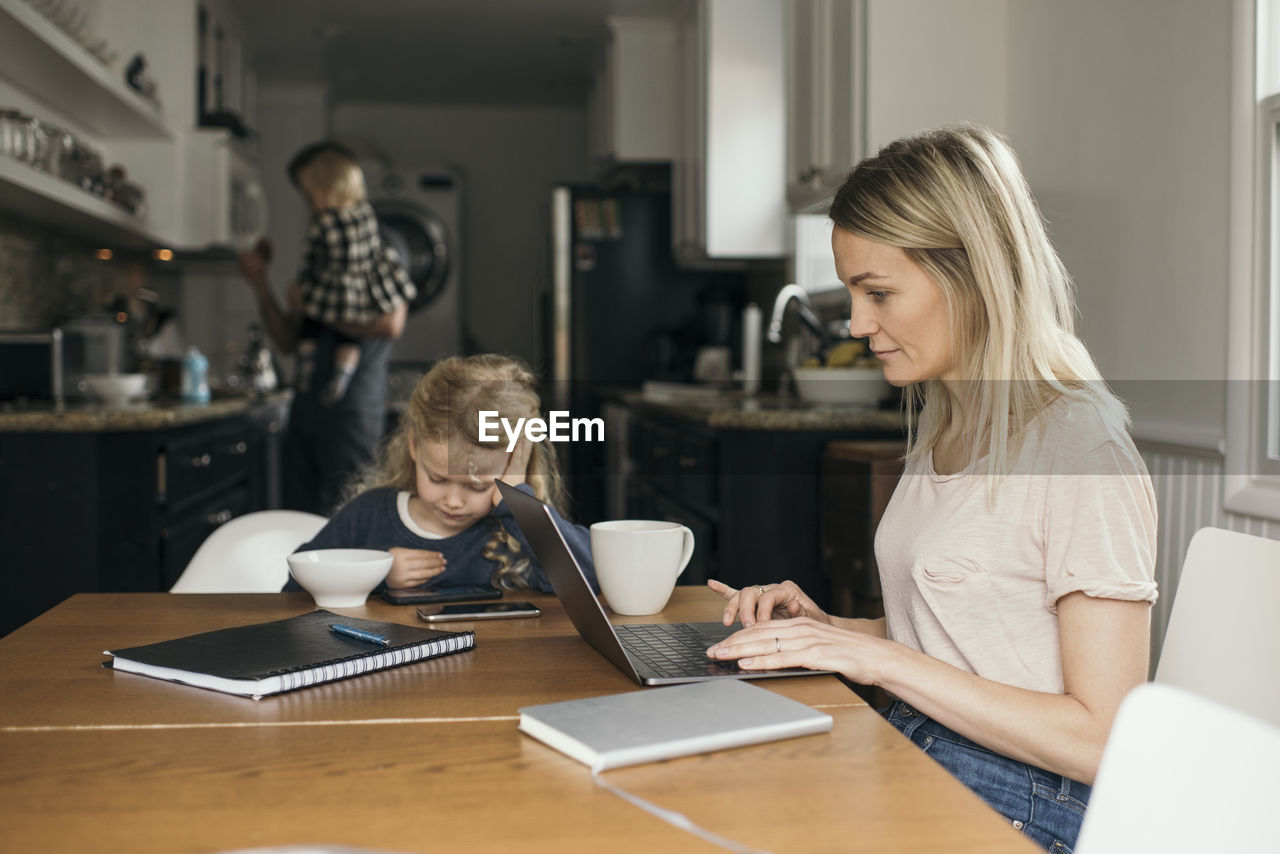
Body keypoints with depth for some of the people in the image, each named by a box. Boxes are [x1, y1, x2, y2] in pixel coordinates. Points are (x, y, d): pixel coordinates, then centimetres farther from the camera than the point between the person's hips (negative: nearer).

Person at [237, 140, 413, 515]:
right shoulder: (320, 255, 19)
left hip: (350, 407, -7)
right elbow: (288, 340, 21)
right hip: (306, 406, 8)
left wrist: (315, 306, -7)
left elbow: (391, 323, -17)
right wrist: (259, 281, 11)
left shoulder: (379, 255, -1)